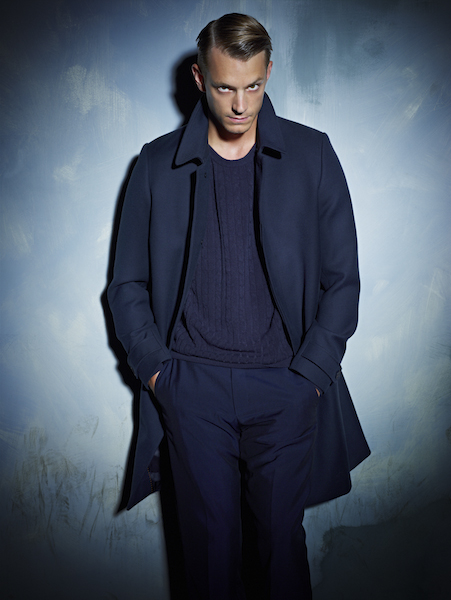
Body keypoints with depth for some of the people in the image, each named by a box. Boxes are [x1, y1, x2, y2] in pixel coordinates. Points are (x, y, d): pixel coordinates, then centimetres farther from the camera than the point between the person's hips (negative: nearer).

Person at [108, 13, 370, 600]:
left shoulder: (311, 154, 3)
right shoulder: (158, 164, 5)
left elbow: (341, 278, 3)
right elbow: (128, 283, 8)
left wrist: (310, 372, -5)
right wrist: (153, 366, -3)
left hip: (285, 387, 0)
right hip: (192, 386, 1)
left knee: (282, 534, 13)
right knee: (210, 539, 11)